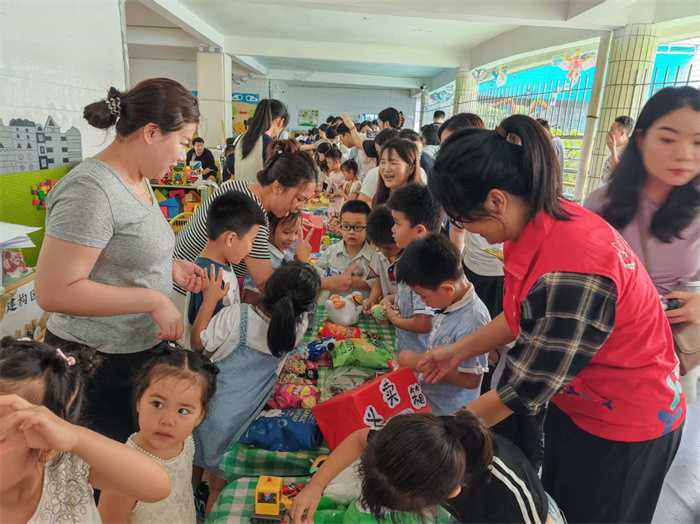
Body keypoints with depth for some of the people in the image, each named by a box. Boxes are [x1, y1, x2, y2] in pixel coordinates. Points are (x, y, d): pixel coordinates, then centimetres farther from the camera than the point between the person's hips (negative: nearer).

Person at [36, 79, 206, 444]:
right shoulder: (91, 189, -22)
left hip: (140, 349, 8)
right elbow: (53, 292, -25)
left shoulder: (137, 180, 6)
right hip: (97, 363, -8)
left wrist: (170, 267, 3)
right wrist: (154, 300, -24)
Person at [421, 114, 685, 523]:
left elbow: (523, 388, -25)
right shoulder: (544, 220, -11)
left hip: (625, 424, -7)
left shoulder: (568, 273, -38)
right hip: (577, 402, 7)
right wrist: (459, 350, 5)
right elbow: (524, 317, 4)